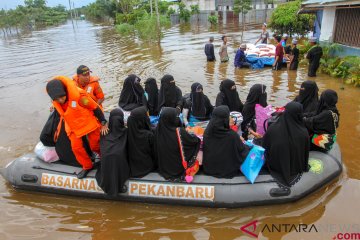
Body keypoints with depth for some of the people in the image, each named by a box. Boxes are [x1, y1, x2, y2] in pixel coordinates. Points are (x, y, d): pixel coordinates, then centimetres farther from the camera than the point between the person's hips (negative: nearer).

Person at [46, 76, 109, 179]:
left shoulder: (78, 95, -32)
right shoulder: (55, 102, -13)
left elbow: (95, 108, -22)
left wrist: (103, 123, -14)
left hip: (89, 123, -5)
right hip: (73, 126, 5)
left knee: (95, 145, 5)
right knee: (76, 147, 0)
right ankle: (87, 166, 22)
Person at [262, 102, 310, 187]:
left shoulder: (272, 128, -23)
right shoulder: (304, 133, -24)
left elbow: (264, 147, -8)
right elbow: (306, 153, -7)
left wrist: (269, 162, 12)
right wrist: (303, 167, 13)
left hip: (275, 165, 0)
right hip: (295, 167, 0)